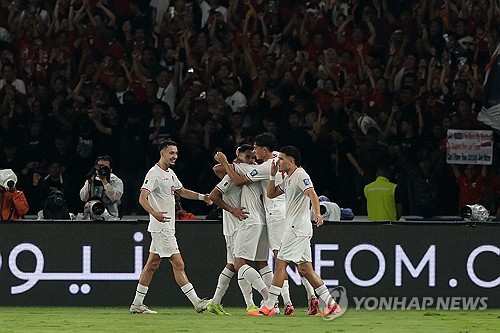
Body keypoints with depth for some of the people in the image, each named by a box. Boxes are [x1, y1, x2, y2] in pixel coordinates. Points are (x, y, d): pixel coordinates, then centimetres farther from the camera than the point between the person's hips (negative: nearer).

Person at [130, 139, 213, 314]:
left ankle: (137, 304, 15)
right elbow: (143, 197, -24)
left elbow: (181, 191, 29)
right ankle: (197, 302, -10)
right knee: (178, 264, -9)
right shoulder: (154, 174, -14)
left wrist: (202, 197, 14)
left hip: (167, 226, 10)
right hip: (161, 226, -10)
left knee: (152, 265, 12)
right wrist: (154, 213, -41)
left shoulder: (170, 173, 15)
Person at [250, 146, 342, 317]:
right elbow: (271, 194, 25)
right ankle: (331, 304, 6)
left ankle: (268, 307, -6)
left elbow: (312, 194, -25)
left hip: (298, 228, -10)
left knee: (280, 263, -8)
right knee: (305, 269, 7)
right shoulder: (288, 179, 19)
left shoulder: (300, 175, -11)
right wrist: (273, 175, 11)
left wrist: (317, 213, -42)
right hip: (294, 227, 10)